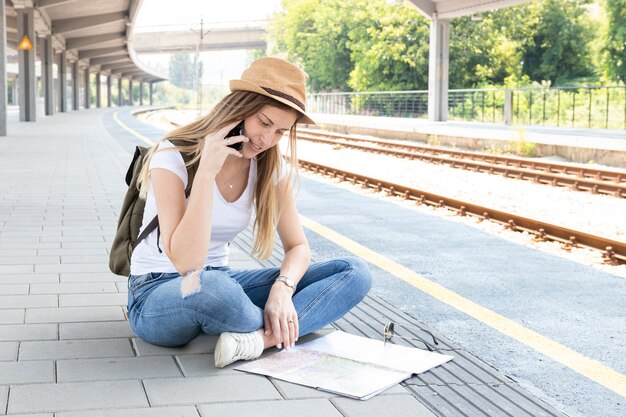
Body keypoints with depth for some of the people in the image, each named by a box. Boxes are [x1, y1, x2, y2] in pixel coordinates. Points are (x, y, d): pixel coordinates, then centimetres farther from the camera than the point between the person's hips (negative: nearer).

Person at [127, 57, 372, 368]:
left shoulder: (271, 167, -1)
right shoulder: (175, 156, -19)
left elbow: (297, 246, 2)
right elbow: (186, 262, -29)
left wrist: (282, 290, -21)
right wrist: (207, 171, -33)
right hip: (157, 293, -6)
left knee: (355, 272, -10)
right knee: (210, 285, -45)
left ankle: (255, 339, -31)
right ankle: (278, 331, -13)